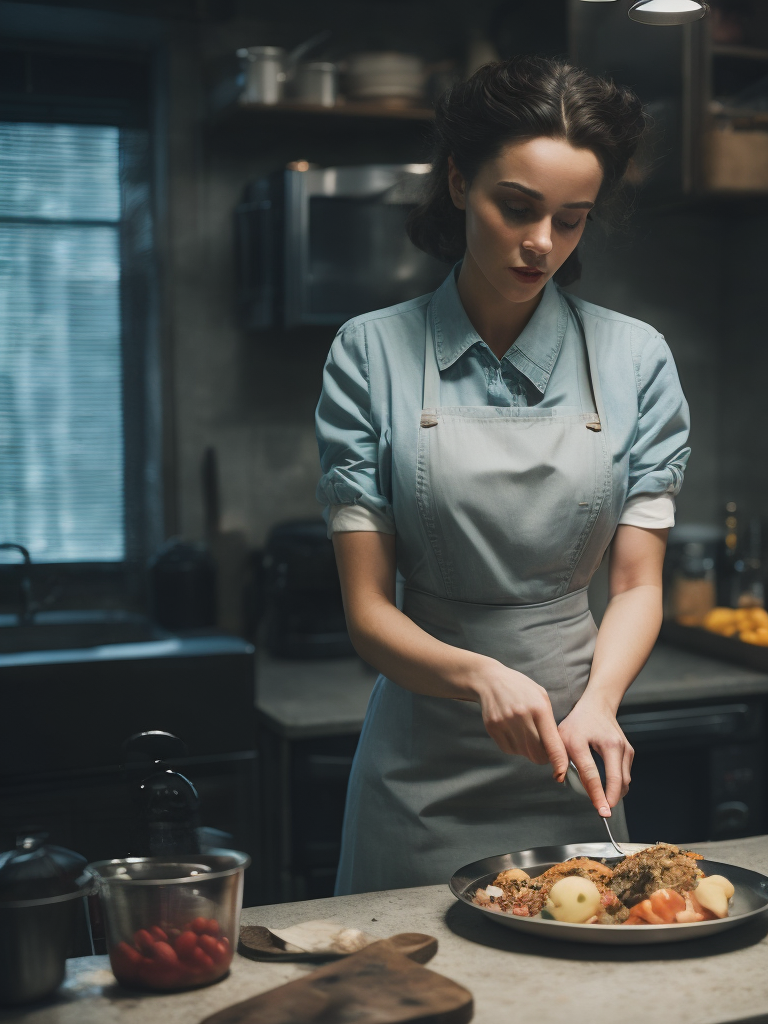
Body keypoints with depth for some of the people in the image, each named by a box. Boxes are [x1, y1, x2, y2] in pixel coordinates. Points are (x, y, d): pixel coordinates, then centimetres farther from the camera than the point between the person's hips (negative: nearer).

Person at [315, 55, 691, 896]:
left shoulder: (635, 359, -1)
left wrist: (597, 702, -20)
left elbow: (638, 583, 0)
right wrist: (482, 676, -26)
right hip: (423, 767, -1)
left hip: (569, 764, 2)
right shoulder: (373, 354, -6)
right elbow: (368, 610, -7)